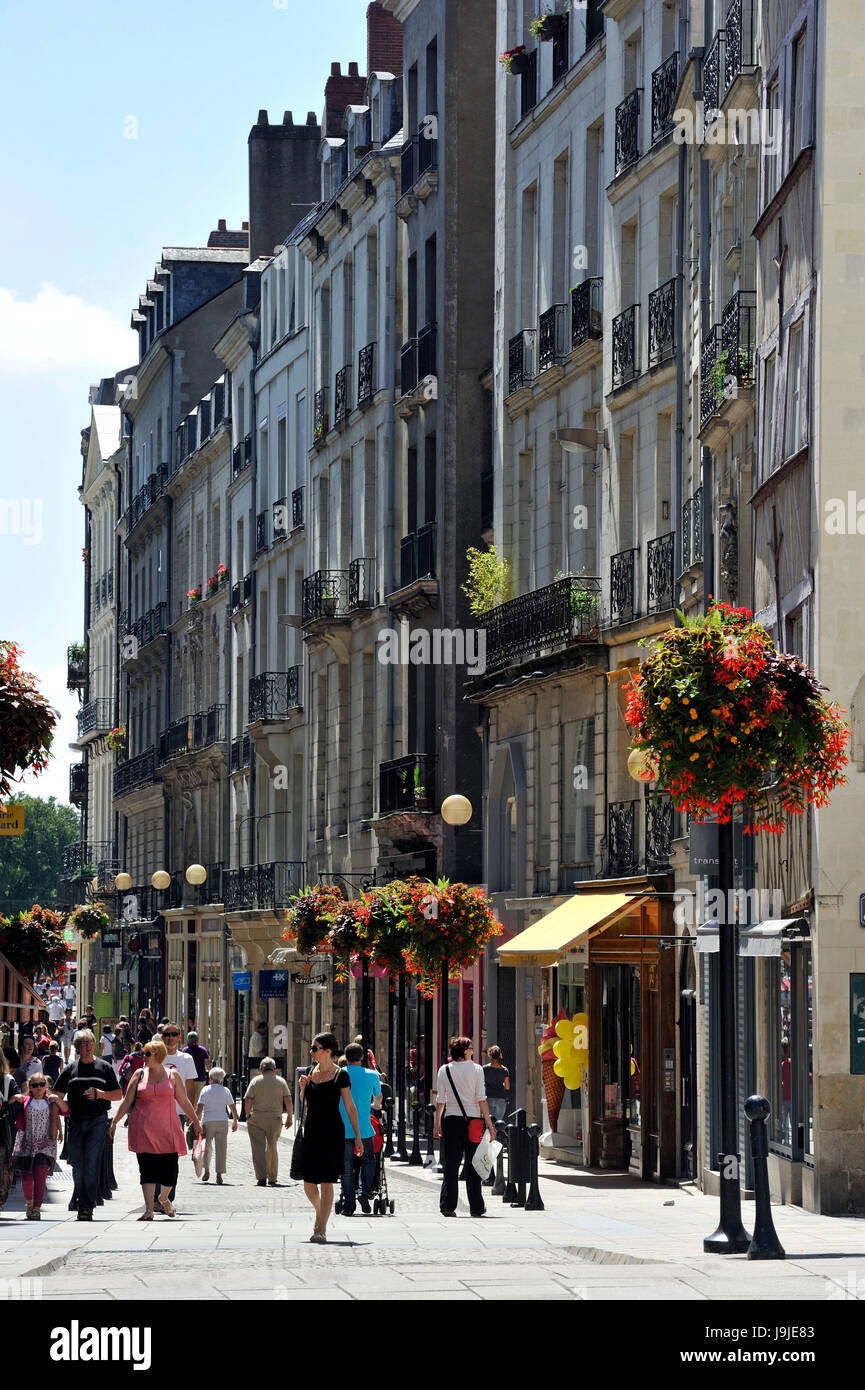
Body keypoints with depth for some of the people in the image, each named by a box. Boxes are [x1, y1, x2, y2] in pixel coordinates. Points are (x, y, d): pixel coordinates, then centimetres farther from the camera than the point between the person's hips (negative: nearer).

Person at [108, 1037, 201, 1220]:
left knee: (169, 1169, -1)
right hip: (143, 1129, 0)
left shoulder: (172, 1075, 7)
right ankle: (149, 1210, -6)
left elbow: (184, 1101, 12)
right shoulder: (140, 1075, 8)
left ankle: (164, 1198, 28)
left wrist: (195, 1122, 13)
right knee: (147, 1170, -6)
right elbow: (127, 1101, 10)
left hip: (167, 1128, 0)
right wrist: (115, 1121, 5)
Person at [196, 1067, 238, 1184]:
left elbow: (199, 1108, -8)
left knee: (207, 1147, 14)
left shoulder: (206, 1090, -2)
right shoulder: (226, 1091, 6)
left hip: (208, 1121, -1)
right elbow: (233, 1109, 8)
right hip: (222, 1121, 1)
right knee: (221, 1148, 2)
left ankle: (206, 1171, 3)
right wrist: (235, 1122, 20)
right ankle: (219, 1174, -5)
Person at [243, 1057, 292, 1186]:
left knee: (259, 1148, 1)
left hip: (256, 1118, -2)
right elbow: (288, 1100, -1)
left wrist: (248, 1115, 7)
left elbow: (248, 1100, -6)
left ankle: (261, 1177, -10)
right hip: (275, 1118, 2)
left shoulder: (255, 1081, 1)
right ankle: (272, 1178, 18)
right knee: (272, 1148, 15)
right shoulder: (281, 1081, 4)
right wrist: (289, 1117, 9)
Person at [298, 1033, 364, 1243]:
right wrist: (303, 1087, -1)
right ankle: (320, 1213, 34)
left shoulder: (340, 1075, -6)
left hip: (332, 1132, -5)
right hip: (311, 1131, 5)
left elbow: (350, 1107, -3)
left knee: (326, 1182, -6)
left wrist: (358, 1136, -5)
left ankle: (321, 1230, -4)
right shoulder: (311, 1071, 10)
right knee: (308, 1183, 5)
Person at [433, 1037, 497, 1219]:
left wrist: (437, 1124, 9)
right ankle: (476, 1207, 9)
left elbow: (440, 1100, 3)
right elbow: (481, 1099, -6)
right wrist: (489, 1123, -3)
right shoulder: (476, 1069, -3)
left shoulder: (444, 1070, 3)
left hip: (451, 1120, 2)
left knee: (451, 1165, 5)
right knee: (473, 1165, 5)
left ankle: (447, 1205, -2)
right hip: (472, 1119, -2)